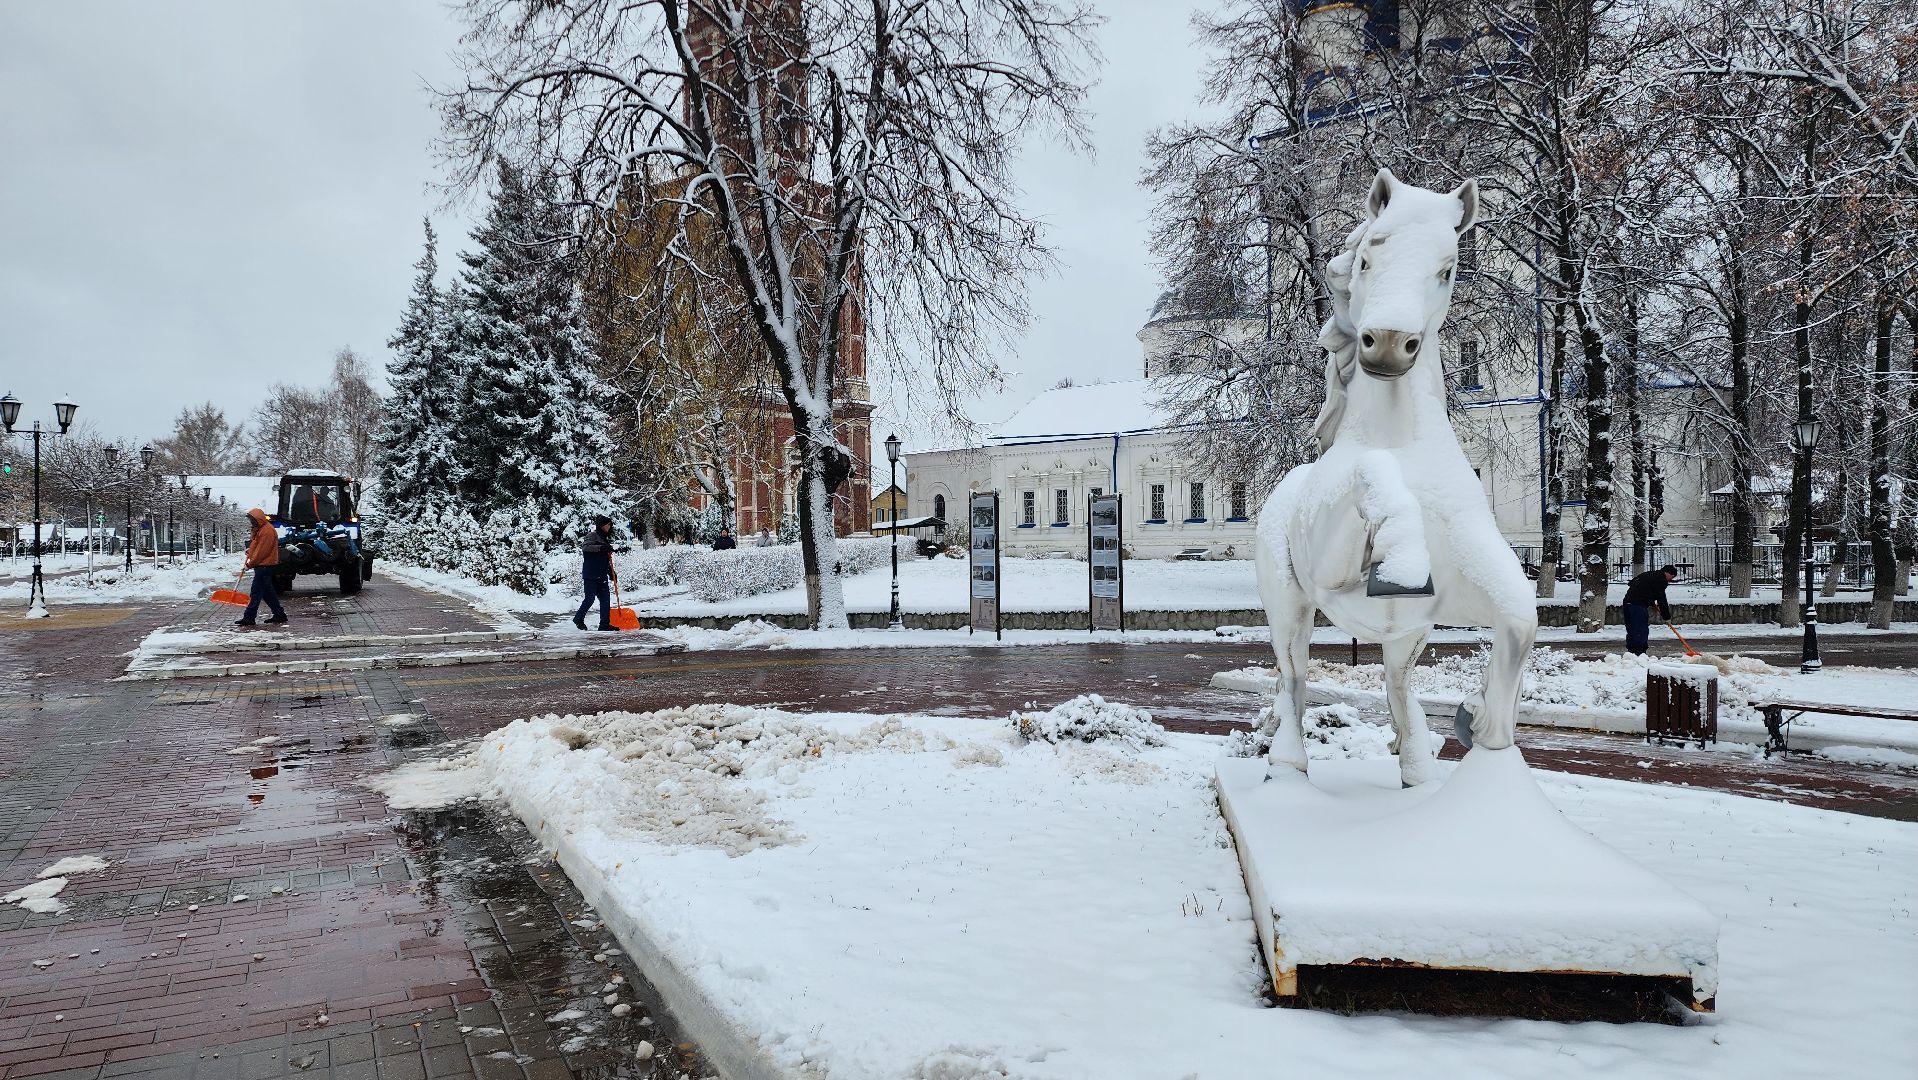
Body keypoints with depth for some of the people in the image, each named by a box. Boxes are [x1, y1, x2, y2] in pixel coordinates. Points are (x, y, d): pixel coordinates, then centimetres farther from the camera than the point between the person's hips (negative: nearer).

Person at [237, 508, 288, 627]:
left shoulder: (267, 531, -17)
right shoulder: (259, 529, 17)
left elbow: (262, 551, -19)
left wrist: (250, 564, -14)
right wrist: (250, 551, 9)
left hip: (265, 566, -11)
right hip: (262, 565, 11)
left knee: (256, 592, -9)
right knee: (268, 592, 13)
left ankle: (249, 618, -9)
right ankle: (279, 614, 18)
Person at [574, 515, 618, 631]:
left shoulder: (605, 539, 19)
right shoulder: (592, 535, -6)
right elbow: (585, 547, -25)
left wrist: (611, 572, 17)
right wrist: (601, 547, -32)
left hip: (601, 575, 8)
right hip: (591, 574, -8)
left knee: (605, 598, 2)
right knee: (590, 598, -4)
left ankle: (605, 624, 3)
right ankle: (578, 618, 17)